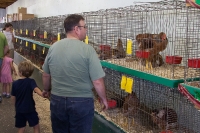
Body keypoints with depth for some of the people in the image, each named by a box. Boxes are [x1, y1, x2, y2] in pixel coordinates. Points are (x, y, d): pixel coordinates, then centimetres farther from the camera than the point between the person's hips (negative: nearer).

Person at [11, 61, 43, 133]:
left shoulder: (15, 83, -3)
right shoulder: (31, 81, -12)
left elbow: (13, 97, 4)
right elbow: (36, 89, -32)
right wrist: (42, 94, -50)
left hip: (19, 110, 4)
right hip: (30, 109, -3)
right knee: (36, 127, 11)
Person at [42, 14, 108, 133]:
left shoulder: (53, 47, -1)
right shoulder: (88, 49, -15)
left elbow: (46, 75, 10)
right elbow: (97, 81, -15)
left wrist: (46, 90, 29)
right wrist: (104, 99, 1)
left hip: (57, 100, 4)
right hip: (81, 102, -4)